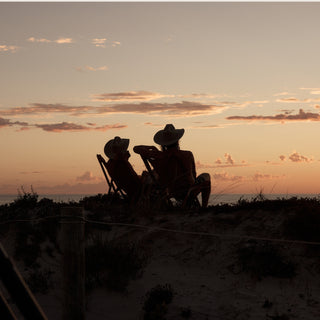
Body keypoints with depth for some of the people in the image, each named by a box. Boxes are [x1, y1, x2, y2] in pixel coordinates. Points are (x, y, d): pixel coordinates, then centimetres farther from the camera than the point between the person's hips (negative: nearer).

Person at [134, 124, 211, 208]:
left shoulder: (160, 156, -19)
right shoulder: (188, 155, -21)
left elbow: (136, 149, -9)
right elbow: (193, 175, -4)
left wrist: (152, 147, 6)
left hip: (174, 193, 4)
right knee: (206, 176, 29)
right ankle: (204, 208, 28)